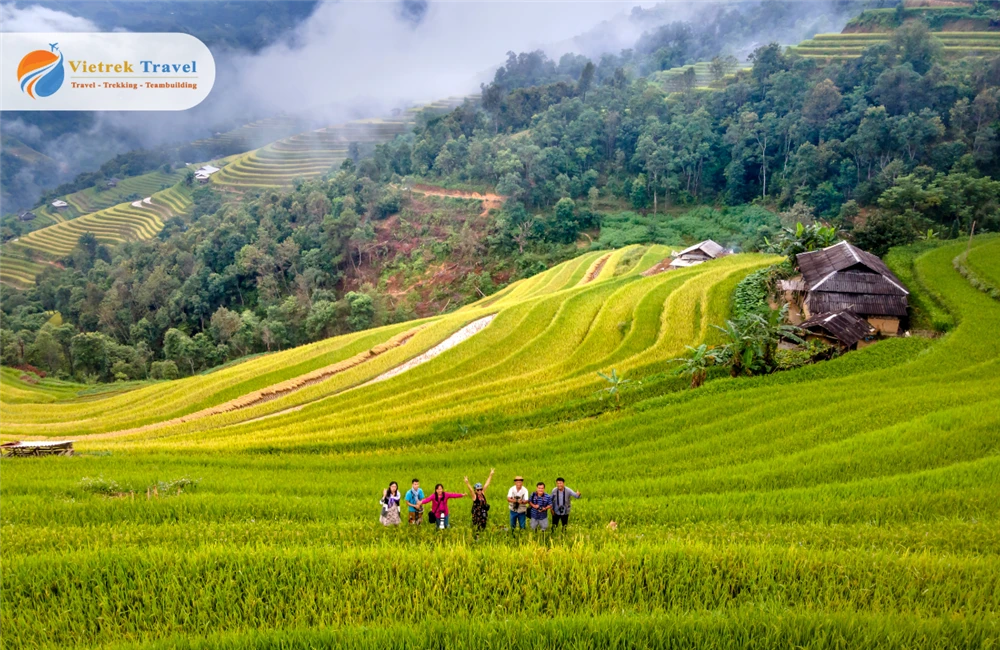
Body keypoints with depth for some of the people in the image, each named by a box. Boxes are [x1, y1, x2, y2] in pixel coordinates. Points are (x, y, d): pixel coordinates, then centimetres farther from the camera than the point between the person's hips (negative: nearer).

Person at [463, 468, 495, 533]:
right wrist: (467, 483, -40)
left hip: (483, 515, 5)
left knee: (483, 529, 9)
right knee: (476, 530, -4)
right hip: (476, 516, -5)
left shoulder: (483, 494, 5)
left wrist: (490, 475, 12)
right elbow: (470, 489, -23)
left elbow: (486, 485, 8)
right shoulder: (474, 496, -8)